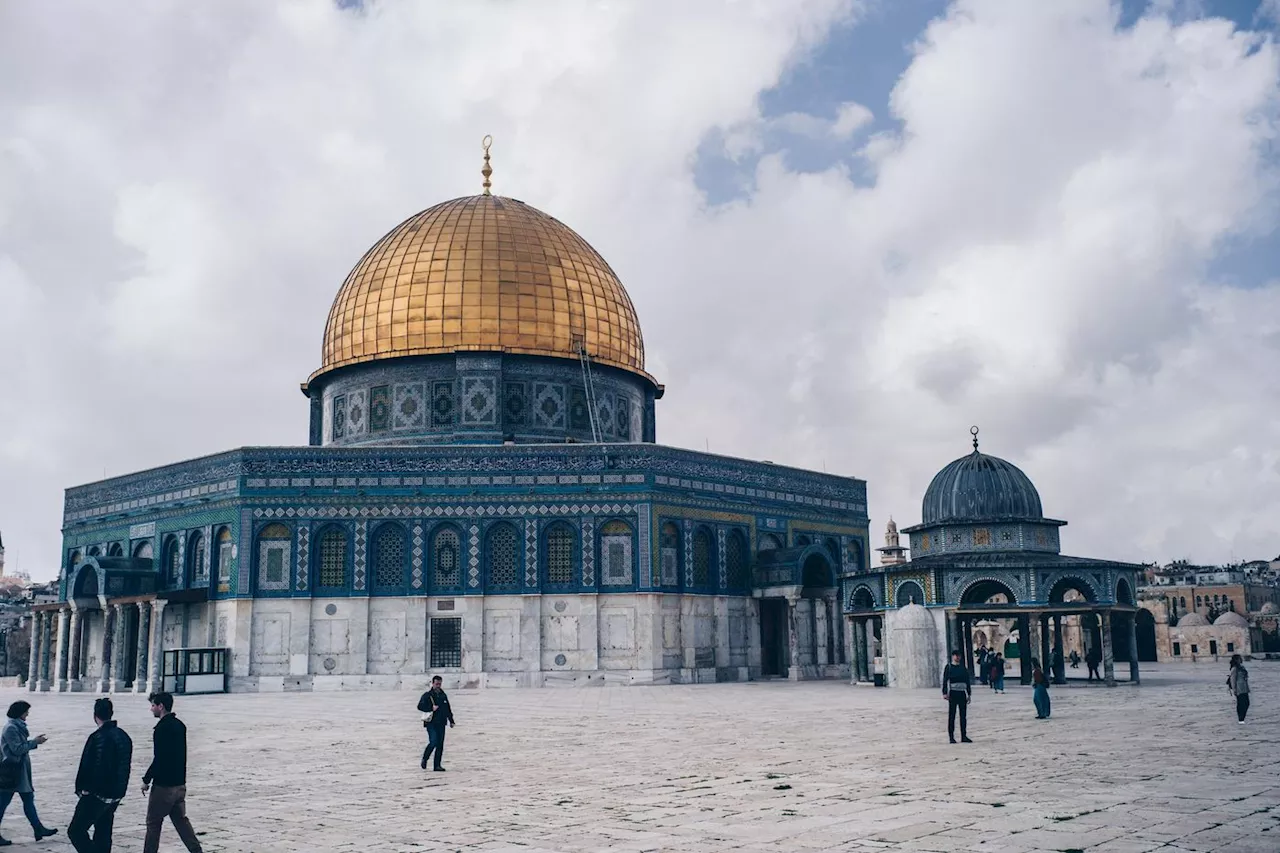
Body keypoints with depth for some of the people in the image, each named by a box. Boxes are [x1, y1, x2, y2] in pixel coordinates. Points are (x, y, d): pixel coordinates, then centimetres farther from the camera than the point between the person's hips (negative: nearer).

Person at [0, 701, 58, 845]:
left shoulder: (17, 726, 11)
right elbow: (17, 749, -21)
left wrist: (35, 741, 4)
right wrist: (35, 742, -15)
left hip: (20, 771, 10)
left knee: (28, 799, 12)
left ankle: (38, 829, 18)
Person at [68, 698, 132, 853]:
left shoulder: (98, 737, -17)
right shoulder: (124, 736, 8)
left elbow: (86, 766, -18)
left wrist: (81, 788, -6)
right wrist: (119, 789, 17)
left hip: (96, 794, -8)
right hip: (116, 795, 8)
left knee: (76, 831, -1)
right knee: (103, 834, 15)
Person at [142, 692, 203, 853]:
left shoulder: (162, 728, -17)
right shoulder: (179, 725, 9)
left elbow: (159, 759, -19)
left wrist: (146, 780, -9)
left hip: (163, 785, -8)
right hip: (180, 783, 8)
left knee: (153, 822, 5)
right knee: (181, 819, 13)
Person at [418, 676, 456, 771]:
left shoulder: (443, 695, 15)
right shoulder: (427, 695, -1)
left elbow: (448, 709, 21)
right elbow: (420, 706, -10)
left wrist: (451, 721, 17)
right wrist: (431, 708, -18)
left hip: (441, 723, 5)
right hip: (431, 723, -5)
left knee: (440, 745, 2)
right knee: (433, 742, -16)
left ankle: (437, 766, 8)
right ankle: (424, 759, 8)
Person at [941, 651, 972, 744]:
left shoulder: (964, 668, 14)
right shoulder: (948, 667, 1)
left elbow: (968, 682, 17)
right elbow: (945, 680, -3)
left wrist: (969, 694, 12)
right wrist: (945, 693, -12)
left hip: (962, 693, 4)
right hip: (953, 693, -4)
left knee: (963, 715, 5)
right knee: (952, 716, -2)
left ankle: (964, 736, 11)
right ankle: (951, 737, 2)